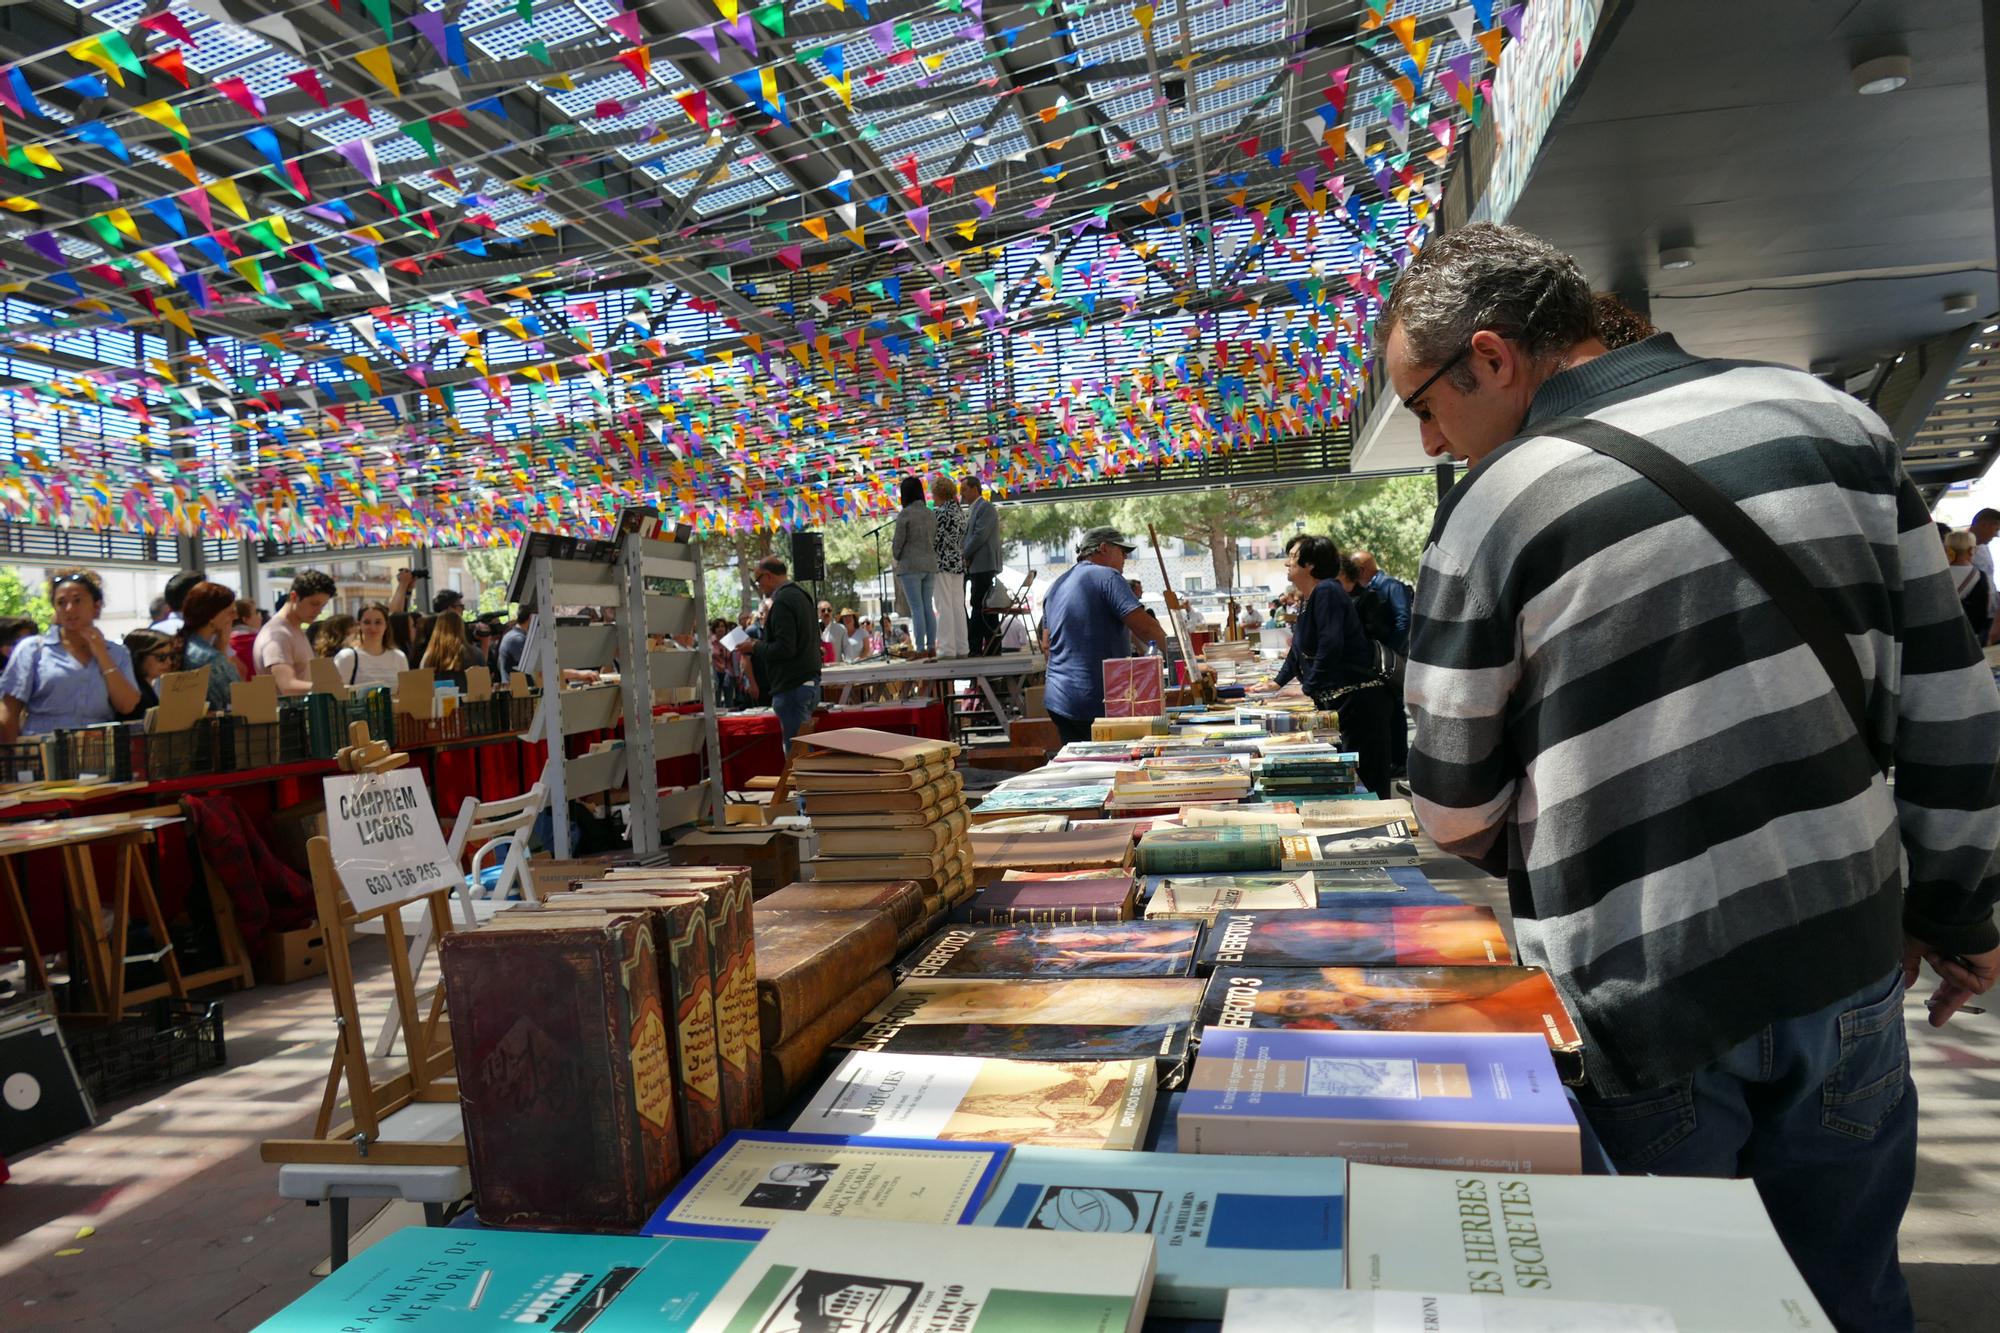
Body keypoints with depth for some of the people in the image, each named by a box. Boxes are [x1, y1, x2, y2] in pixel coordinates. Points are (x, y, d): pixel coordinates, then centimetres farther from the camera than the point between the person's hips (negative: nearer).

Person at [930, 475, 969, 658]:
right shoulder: (959, 510, 13)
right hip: (959, 562, 8)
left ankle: (947, 649, -6)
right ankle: (962, 648, 11)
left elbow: (933, 539, -15)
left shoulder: (938, 512, -12)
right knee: (958, 606, 9)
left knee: (944, 607, -6)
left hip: (942, 562, -8)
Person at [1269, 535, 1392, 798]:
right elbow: (1300, 647, 28)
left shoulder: (1327, 592, -14)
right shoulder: (1307, 599, 15)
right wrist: (1279, 682, 32)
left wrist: (1308, 689, -17)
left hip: (1358, 698, -10)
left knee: (1366, 780, -6)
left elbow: (1330, 647, -23)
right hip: (1336, 701, 10)